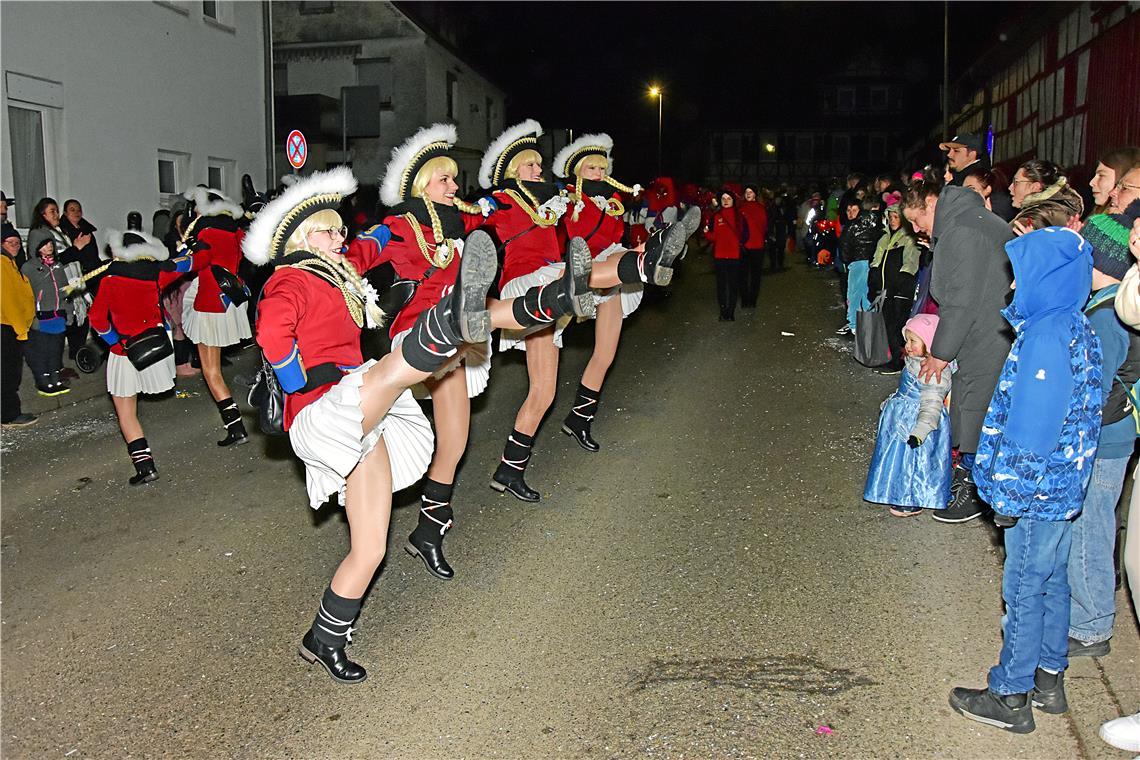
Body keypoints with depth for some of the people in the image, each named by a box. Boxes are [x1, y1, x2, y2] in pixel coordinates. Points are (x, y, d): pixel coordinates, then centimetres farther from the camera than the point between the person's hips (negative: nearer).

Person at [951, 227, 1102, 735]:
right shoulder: (1075, 327, 7)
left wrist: (1011, 496, -16)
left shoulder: (1046, 334, -23)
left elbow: (1032, 428, -24)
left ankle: (1010, 697, 15)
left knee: (1024, 590, 2)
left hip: (1038, 488, -9)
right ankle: (1049, 682, 33)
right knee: (1051, 581, 19)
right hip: (1064, 485, 9)